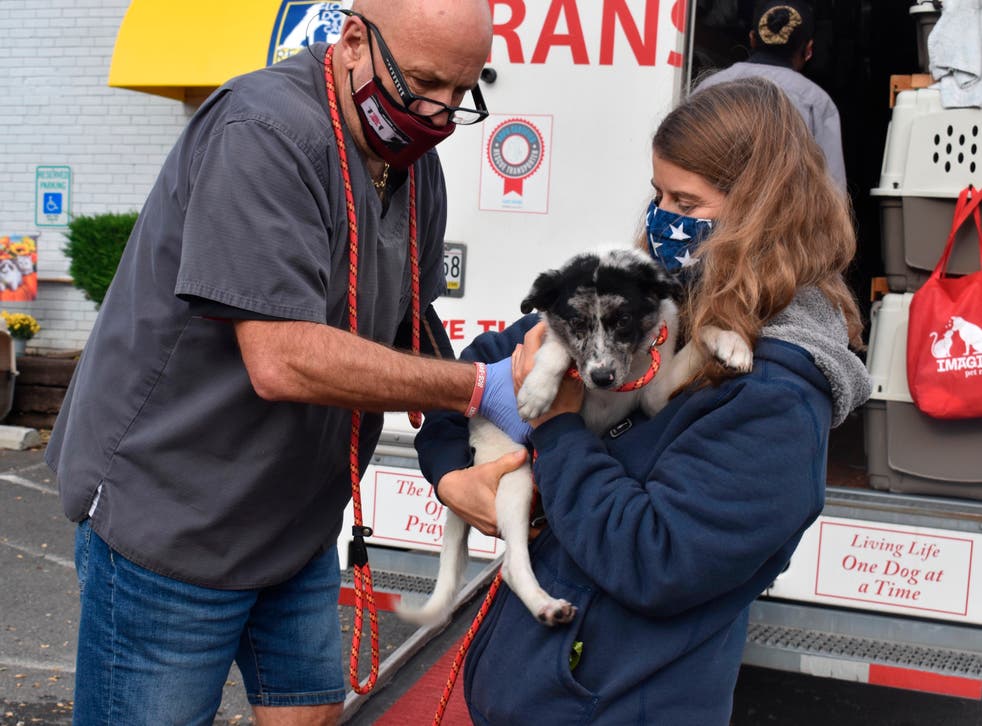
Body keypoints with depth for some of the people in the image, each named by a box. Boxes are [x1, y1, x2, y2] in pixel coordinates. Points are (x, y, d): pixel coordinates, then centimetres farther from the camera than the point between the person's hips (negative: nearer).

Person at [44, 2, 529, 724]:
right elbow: (284, 361, -32)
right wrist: (479, 387, -25)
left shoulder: (415, 163, 3)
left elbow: (409, 336, 7)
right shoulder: (263, 132, -24)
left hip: (298, 522, 8)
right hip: (169, 519, -8)